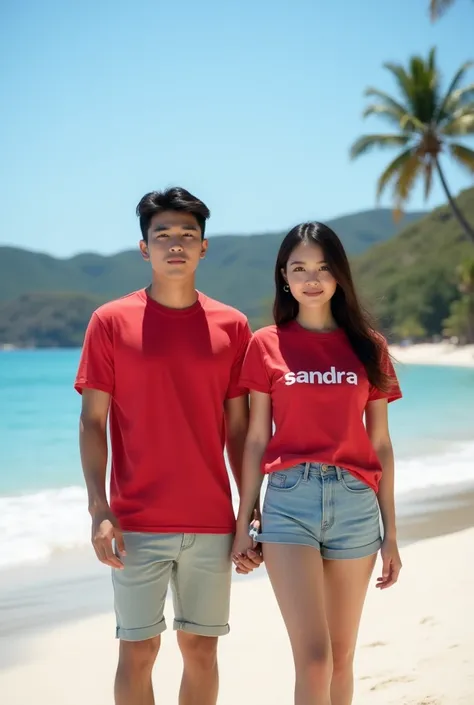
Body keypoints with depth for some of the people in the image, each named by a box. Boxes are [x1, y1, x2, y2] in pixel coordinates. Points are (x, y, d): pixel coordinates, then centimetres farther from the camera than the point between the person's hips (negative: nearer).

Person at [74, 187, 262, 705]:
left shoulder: (231, 326, 5)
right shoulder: (111, 321, -1)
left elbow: (238, 429, 7)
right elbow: (92, 421, -2)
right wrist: (99, 509, -10)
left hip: (212, 523, 2)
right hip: (137, 523, -2)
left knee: (201, 648, 10)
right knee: (138, 650, 4)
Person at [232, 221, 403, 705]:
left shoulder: (368, 346, 8)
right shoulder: (266, 345, 3)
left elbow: (380, 444, 9)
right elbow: (255, 440, 4)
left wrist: (391, 532, 8)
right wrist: (243, 522, 1)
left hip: (356, 502, 2)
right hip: (289, 501, -2)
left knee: (341, 655, 10)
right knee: (314, 658, -10)